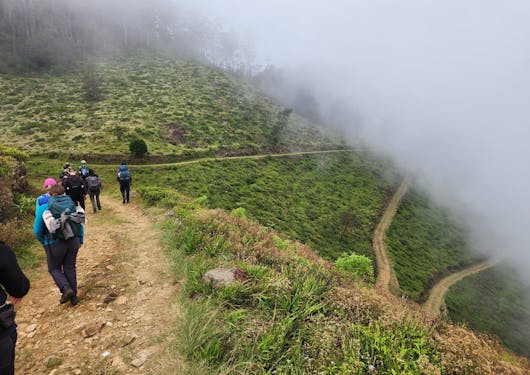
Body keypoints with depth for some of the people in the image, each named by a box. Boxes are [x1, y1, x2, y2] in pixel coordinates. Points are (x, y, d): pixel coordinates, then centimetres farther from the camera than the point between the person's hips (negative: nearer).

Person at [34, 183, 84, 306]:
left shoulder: (44, 208, -7)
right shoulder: (71, 204, 1)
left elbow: (37, 230, -4)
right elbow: (80, 224, 6)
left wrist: (43, 242, 14)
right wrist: (80, 240, 17)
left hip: (55, 244, -3)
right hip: (73, 242, 3)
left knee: (54, 268, 18)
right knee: (70, 268, 15)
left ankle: (66, 289, -4)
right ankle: (73, 297, 19)